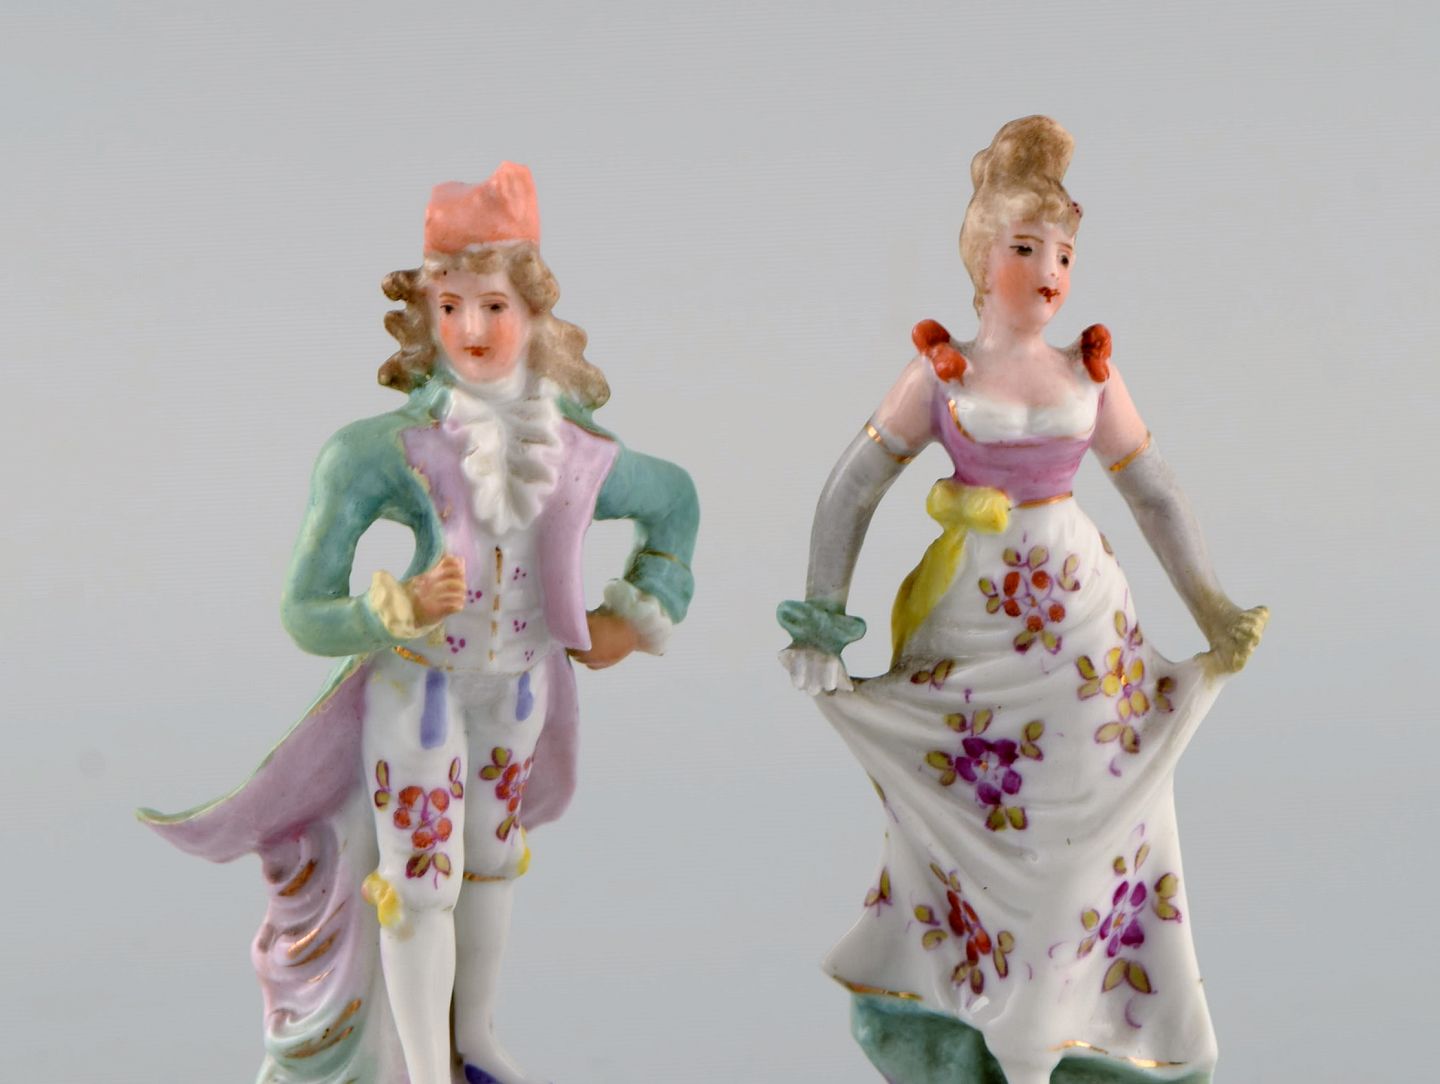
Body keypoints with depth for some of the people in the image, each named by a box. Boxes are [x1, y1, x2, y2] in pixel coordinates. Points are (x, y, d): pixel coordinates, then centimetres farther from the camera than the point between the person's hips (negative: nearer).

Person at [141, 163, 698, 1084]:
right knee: (421, 879, 3)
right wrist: (406, 607, -40)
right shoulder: (389, 450, -23)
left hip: (521, 684, 5)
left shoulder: (577, 454, -12)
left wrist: (637, 616, 5)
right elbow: (306, 613, -23)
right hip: (419, 687, -4)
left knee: (491, 857, 21)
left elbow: (676, 501, 10)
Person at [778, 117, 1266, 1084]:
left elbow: (1157, 497, 9)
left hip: (1083, 622, 2)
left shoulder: (1091, 376, 2)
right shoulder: (940, 374, -4)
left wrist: (1214, 613, 9)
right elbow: (852, 489, -2)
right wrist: (821, 622, -7)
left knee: (1085, 826, 5)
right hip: (970, 625, -2)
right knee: (966, 821, 6)